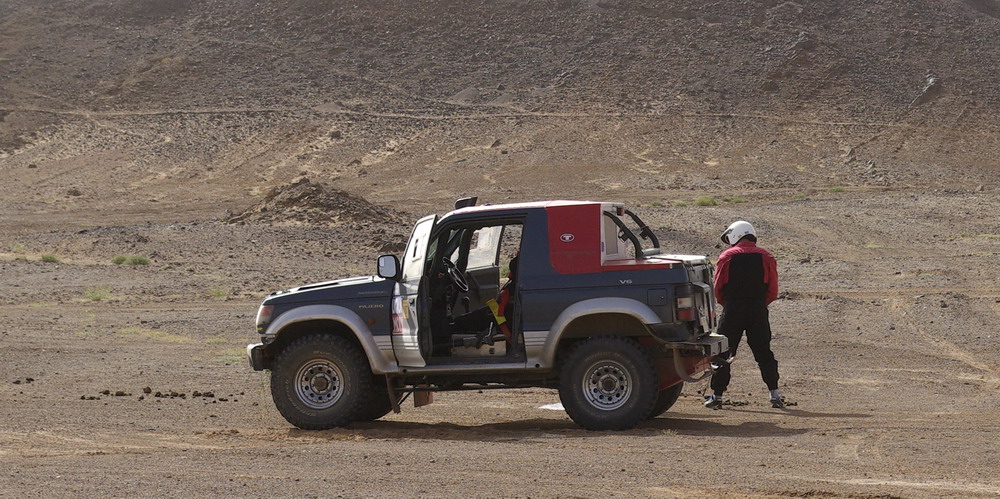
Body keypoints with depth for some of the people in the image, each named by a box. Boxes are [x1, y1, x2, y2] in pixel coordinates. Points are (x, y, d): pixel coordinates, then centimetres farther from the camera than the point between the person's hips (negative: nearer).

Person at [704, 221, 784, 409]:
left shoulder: (727, 257, -1)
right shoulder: (766, 257, 5)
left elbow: (718, 289, -1)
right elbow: (773, 291, 3)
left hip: (732, 310, -2)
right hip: (758, 312, 2)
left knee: (723, 352, 6)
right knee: (764, 353, 9)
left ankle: (717, 394, 4)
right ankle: (774, 394, 5)